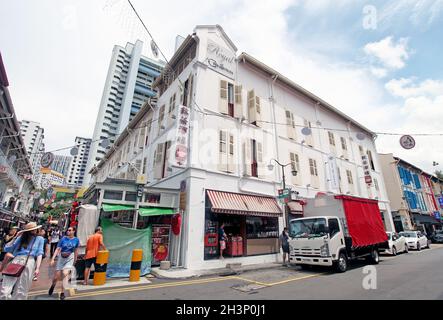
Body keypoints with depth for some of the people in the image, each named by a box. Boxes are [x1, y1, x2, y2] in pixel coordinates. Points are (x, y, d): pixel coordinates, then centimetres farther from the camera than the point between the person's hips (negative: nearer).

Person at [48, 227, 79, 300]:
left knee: (65, 274, -18)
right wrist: (53, 259, -19)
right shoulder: (63, 239, -8)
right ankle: (53, 286, 45)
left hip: (70, 258, -1)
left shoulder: (76, 240, -4)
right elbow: (57, 249, -9)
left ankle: (62, 293, 1)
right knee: (56, 277, 8)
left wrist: (75, 260, 12)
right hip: (61, 258, 1)